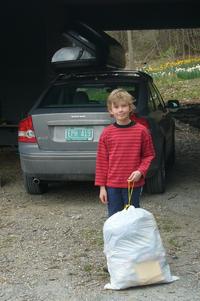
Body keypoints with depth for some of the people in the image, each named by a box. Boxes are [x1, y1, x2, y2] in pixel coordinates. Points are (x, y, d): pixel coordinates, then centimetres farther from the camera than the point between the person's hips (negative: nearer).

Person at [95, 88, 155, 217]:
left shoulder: (141, 130, -3)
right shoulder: (106, 133, -1)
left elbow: (149, 155, 5)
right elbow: (101, 161, 3)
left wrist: (140, 171, -13)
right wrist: (102, 187, 1)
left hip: (134, 184, -1)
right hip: (112, 185, 1)